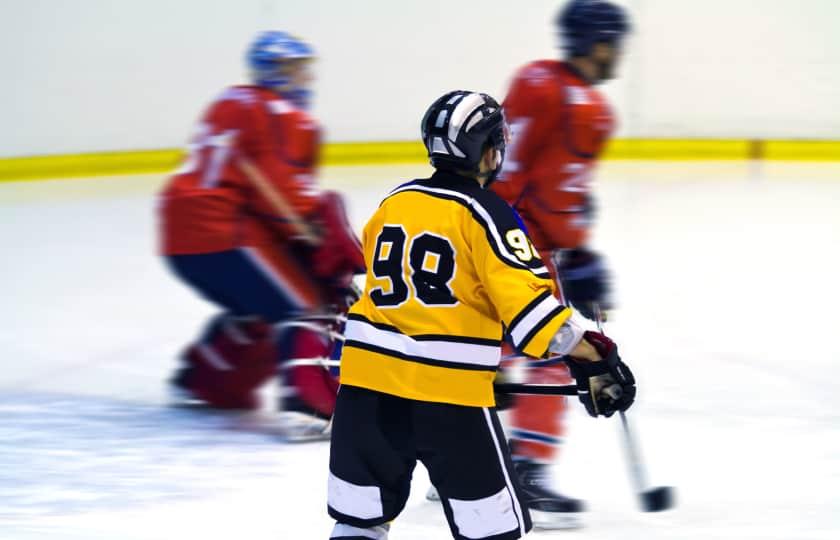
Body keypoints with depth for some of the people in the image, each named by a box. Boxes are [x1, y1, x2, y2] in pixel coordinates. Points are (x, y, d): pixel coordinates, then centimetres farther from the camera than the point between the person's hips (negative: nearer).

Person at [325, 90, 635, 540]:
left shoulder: (393, 203, 11)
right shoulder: (485, 214, -8)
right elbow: (525, 298, -17)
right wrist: (592, 358, -13)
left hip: (369, 373, 6)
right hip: (448, 387, -6)